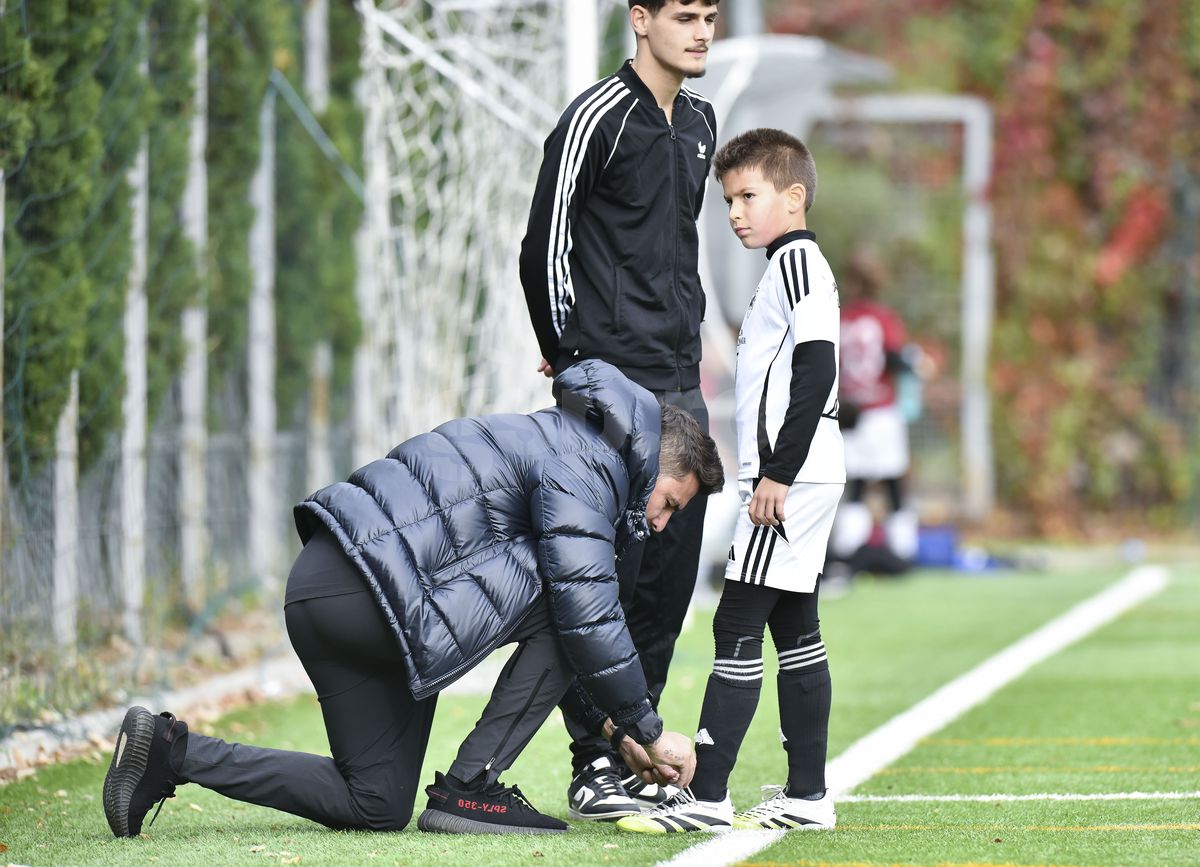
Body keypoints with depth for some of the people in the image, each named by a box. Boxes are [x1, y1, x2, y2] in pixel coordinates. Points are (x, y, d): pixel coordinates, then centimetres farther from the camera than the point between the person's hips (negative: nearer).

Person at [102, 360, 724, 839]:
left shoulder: (560, 444, 25)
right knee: (560, 606, -10)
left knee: (376, 806, 10)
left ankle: (171, 749, 5)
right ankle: (469, 788, -8)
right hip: (364, 595, -10)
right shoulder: (581, 469, -8)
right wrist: (649, 732, -5)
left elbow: (587, 619, 31)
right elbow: (587, 619, -14)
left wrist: (618, 729, 25)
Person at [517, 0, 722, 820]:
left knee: (670, 575, 7)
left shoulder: (699, 122, 15)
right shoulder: (599, 117, -9)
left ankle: (635, 754, 14)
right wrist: (570, 355, -1)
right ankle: (593, 767, -5)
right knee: (605, 574, -8)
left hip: (680, 384, 8)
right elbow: (545, 248, -7)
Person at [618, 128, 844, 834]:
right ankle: (807, 796, 13)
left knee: (739, 626, -12)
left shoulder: (799, 260, -10)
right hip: (794, 480, 10)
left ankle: (706, 795, -15)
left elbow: (816, 368, -20)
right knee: (795, 631, 11)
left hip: (793, 477, -10)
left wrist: (779, 471, -22)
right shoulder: (788, 264, 20)